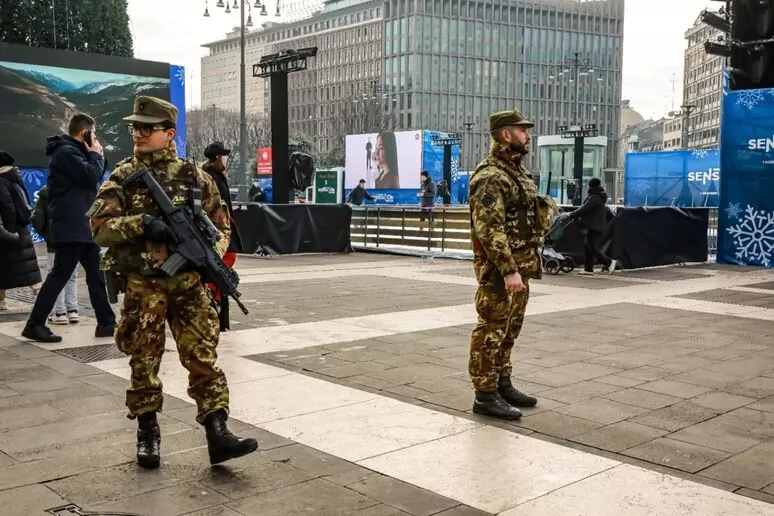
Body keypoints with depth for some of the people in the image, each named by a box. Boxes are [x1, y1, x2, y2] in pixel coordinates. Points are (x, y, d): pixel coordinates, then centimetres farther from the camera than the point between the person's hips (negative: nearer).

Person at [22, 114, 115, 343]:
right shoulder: (65, 152, -13)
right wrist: (96, 155, -3)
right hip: (71, 227, -10)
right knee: (59, 275, -6)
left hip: (82, 226, 10)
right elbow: (92, 176, -20)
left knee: (95, 275, 10)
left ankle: (106, 323, 14)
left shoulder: (73, 152, 19)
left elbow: (92, 177, 19)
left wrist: (95, 156, 6)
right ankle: (35, 324, 1)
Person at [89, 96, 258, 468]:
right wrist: (140, 223, -21)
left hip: (188, 284, 0)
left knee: (203, 357, -3)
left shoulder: (194, 177, 4)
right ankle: (147, 433, 22)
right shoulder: (122, 177, 3)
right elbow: (99, 227, -5)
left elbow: (221, 226, 8)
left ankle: (217, 434, -1)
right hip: (141, 286, 0)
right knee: (144, 362, 8)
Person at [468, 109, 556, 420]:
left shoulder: (518, 171, 15)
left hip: (520, 265, 10)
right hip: (500, 269, -10)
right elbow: (489, 229, -23)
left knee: (509, 330, 16)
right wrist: (508, 270, -26)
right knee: (491, 330, -4)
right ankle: (485, 396, 3)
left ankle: (503, 385, 27)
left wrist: (527, 265, 18)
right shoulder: (491, 176, -16)